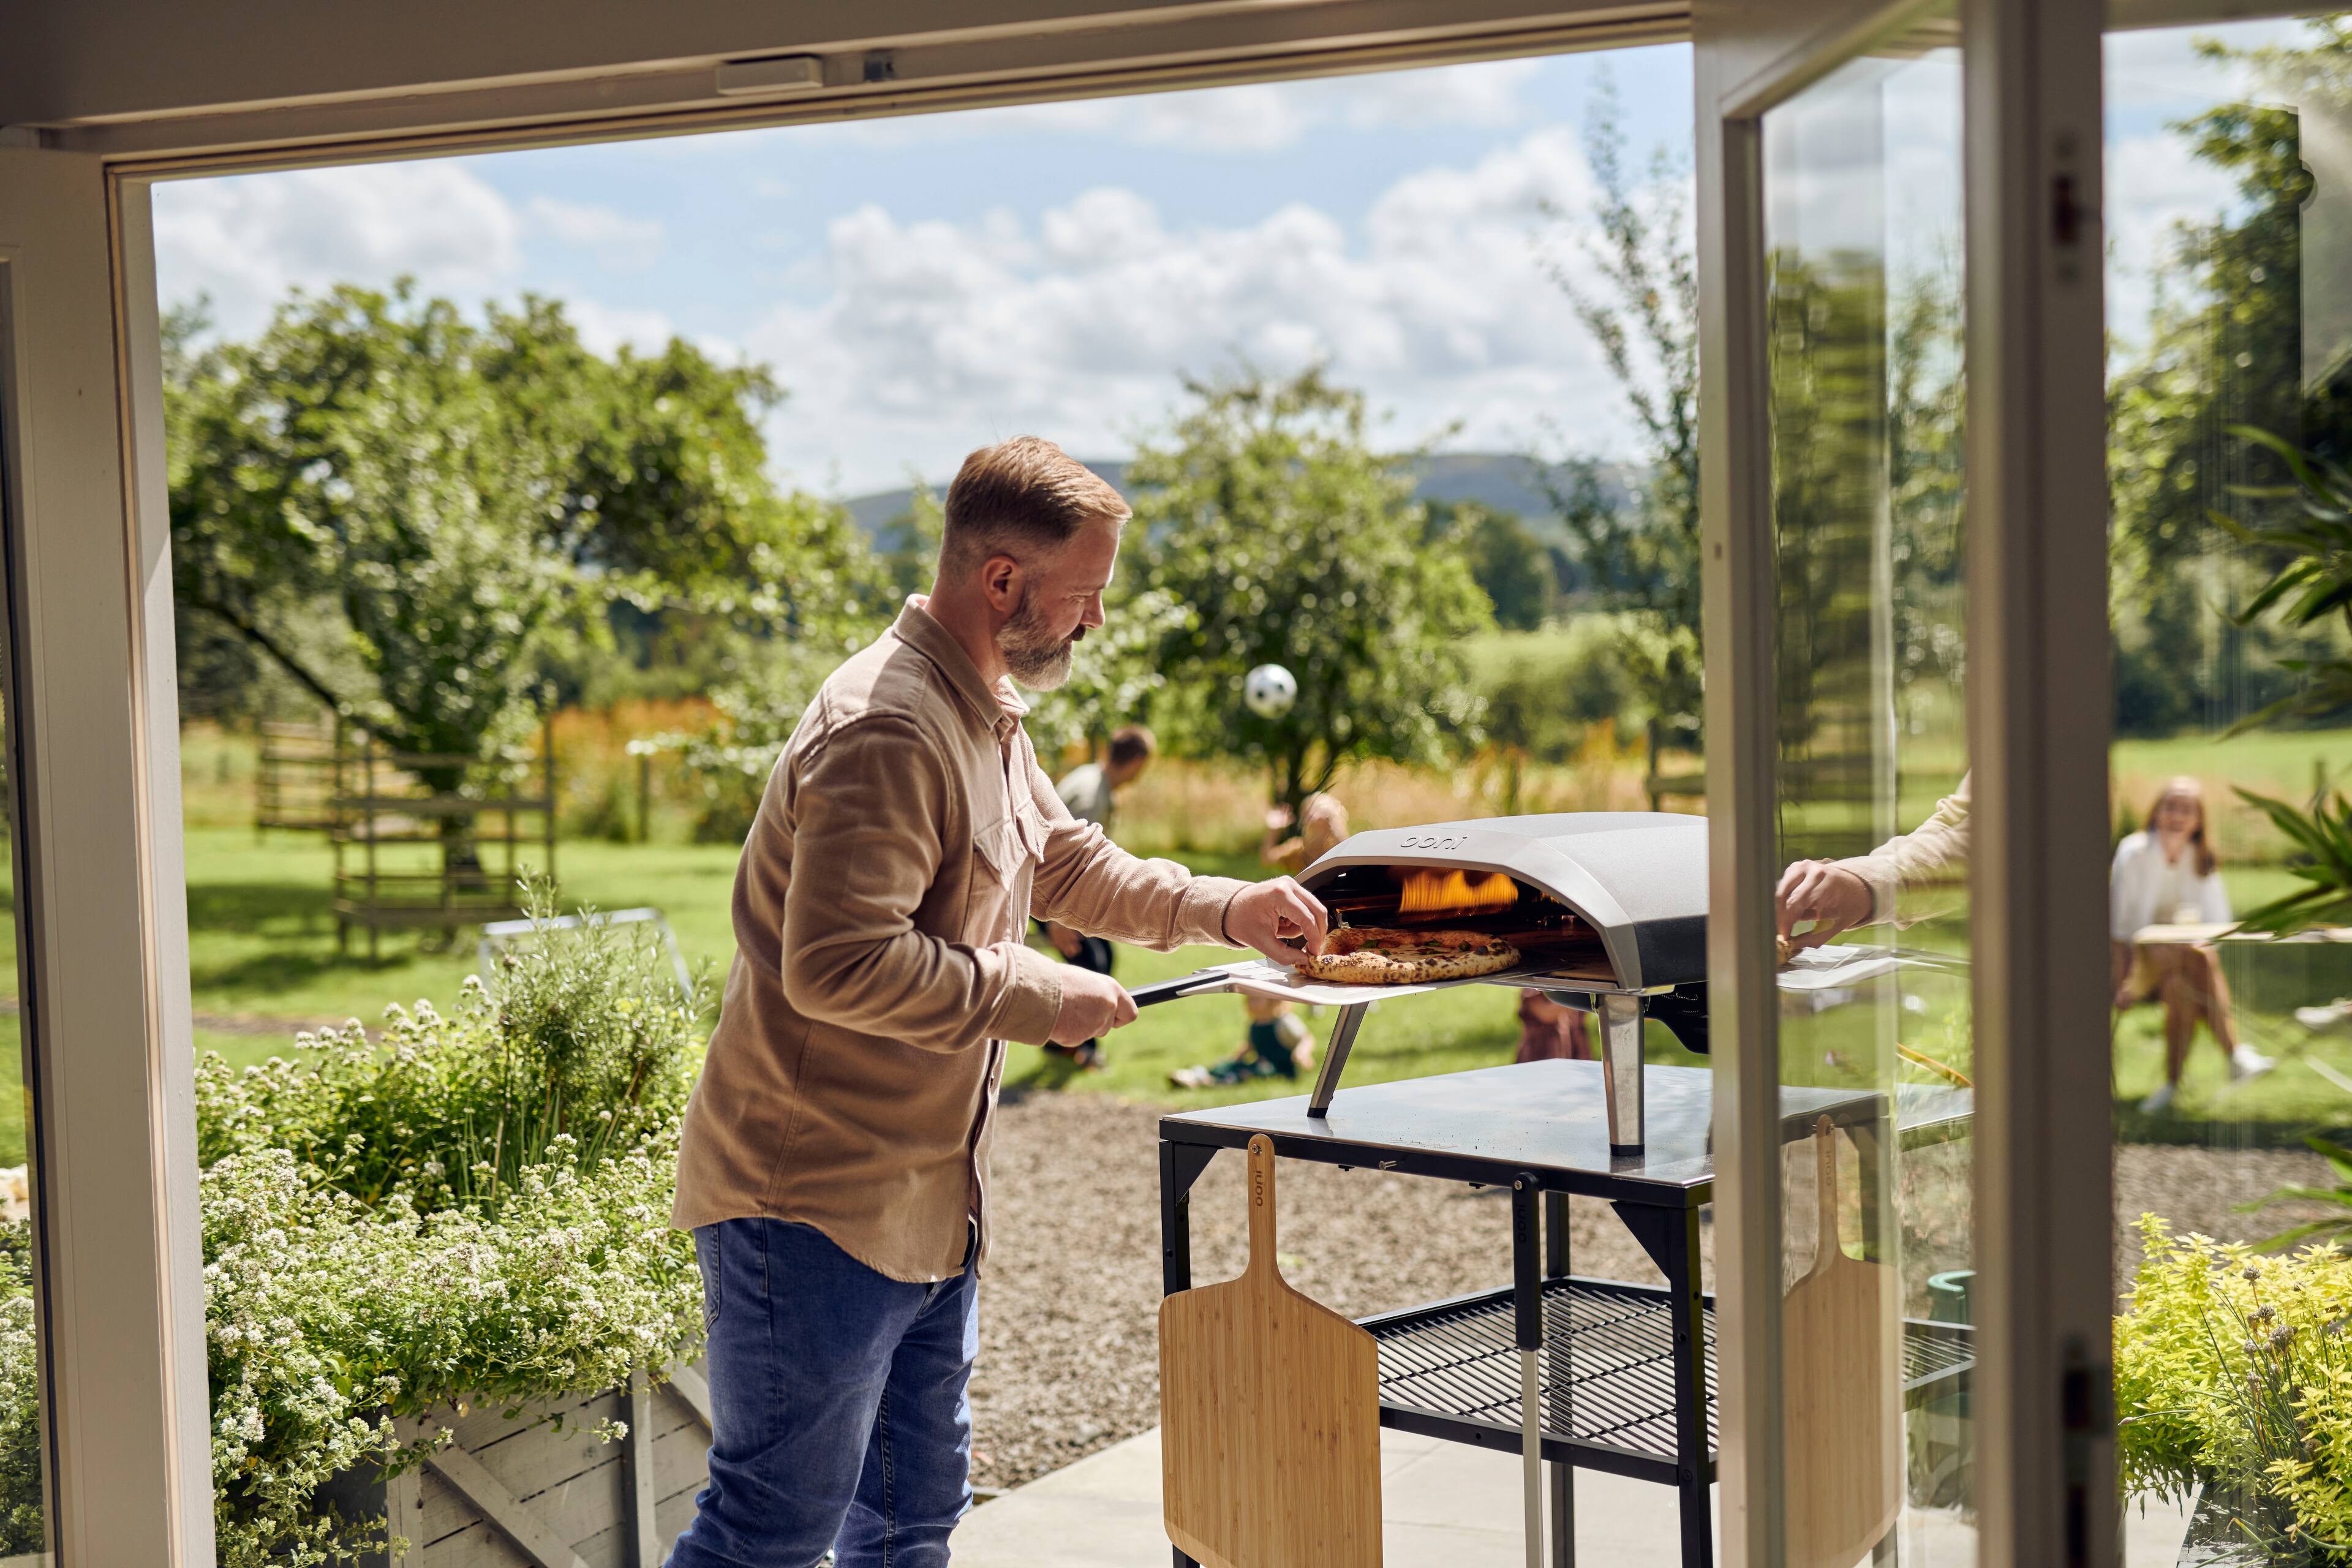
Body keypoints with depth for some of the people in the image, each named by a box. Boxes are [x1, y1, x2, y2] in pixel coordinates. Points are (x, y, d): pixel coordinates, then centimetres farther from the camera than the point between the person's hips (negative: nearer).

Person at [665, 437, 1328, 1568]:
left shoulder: (985, 715, 13)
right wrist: (1040, 998, -21)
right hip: (814, 1206, -10)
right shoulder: (886, 731, -21)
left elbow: (1066, 864, 27)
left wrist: (1223, 910, 14)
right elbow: (837, 965, -30)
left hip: (925, 1207, 10)